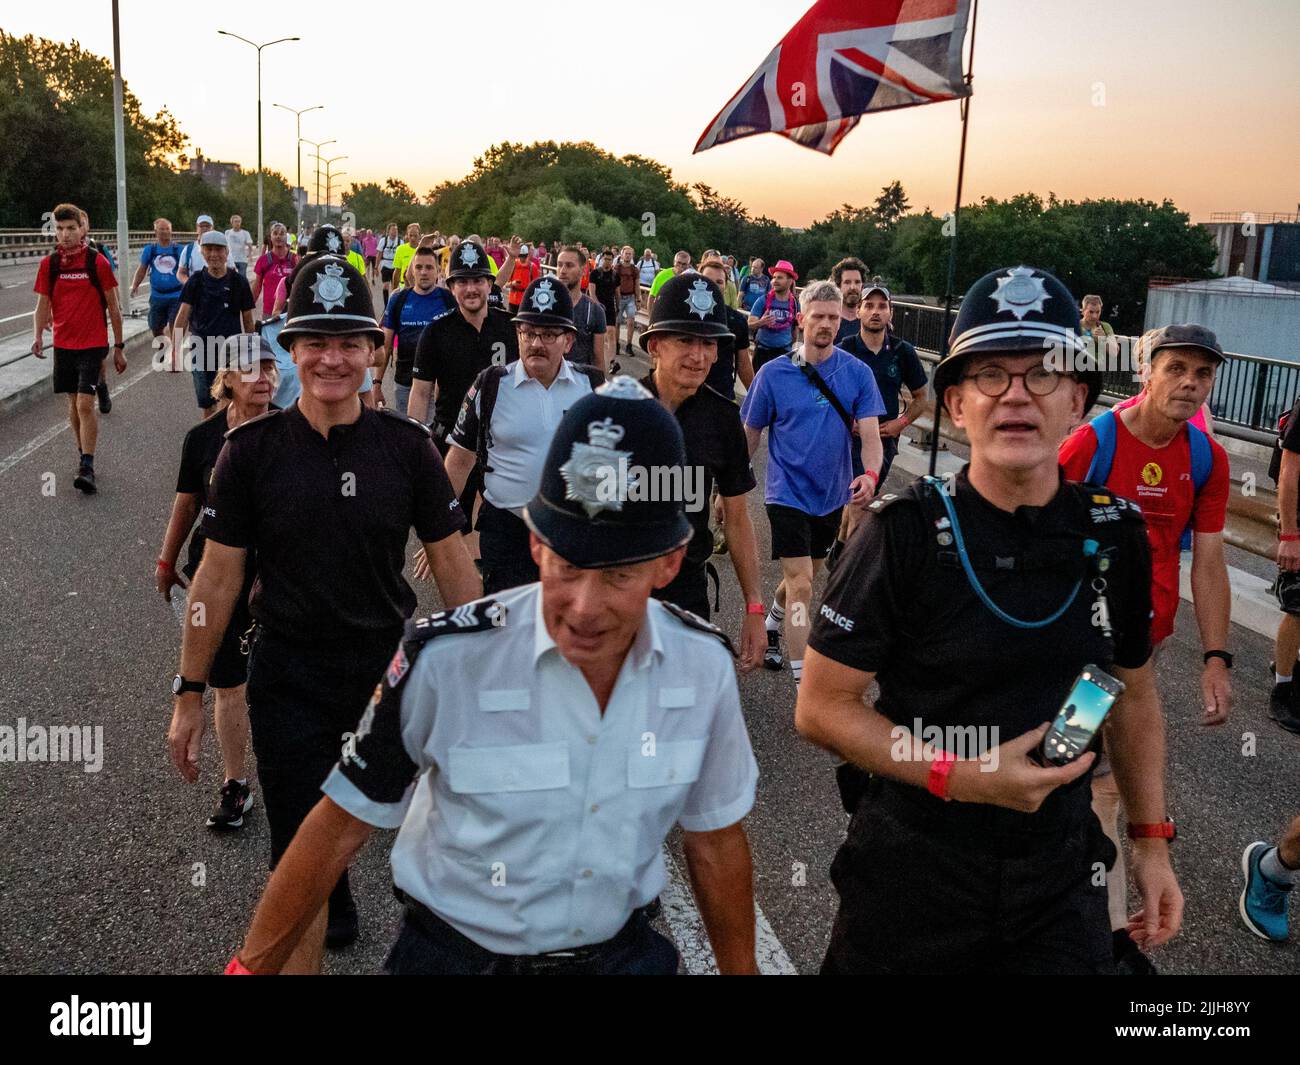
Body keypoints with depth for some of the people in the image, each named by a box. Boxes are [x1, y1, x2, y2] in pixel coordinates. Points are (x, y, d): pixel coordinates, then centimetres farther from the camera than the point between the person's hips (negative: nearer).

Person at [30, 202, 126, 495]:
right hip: (63, 345, 4)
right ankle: (83, 457, 26)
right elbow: (43, 305, 7)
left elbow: (113, 306, 0)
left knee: (85, 404, -12)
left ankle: (87, 469, -12)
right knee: (73, 403, 12)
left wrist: (119, 346, 2)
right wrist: (37, 336, -11)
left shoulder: (97, 261, -5)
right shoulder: (49, 263, 4)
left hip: (93, 344, -4)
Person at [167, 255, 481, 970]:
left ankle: (334, 892, 54)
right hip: (288, 679, -1)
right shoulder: (252, 449, -8)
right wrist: (189, 694, -2)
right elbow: (219, 575, -3)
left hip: (389, 669, 2)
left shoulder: (407, 446, -6)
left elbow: (451, 562, -1)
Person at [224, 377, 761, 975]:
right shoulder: (444, 660, -25)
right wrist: (252, 967, -8)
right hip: (456, 954, -2)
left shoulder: (704, 666, -15)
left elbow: (715, 841, -1)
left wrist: (740, 970, 6)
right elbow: (339, 828, -13)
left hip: (623, 952, 3)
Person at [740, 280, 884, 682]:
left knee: (804, 577, 22)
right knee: (801, 585, -11)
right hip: (788, 493, -4)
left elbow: (870, 434, -10)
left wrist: (870, 474, -30)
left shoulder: (857, 373, -5)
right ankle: (803, 684, -7)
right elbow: (751, 433, 1)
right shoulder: (774, 373, -9)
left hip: (832, 494, 4)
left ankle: (772, 625, 51)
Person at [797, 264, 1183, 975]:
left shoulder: (1116, 534, -4)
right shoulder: (904, 532, -16)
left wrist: (1152, 839, 9)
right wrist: (960, 776, -22)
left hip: (1060, 873, 3)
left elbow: (1133, 693, 11)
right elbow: (821, 708, -14)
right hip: (912, 867, -3)